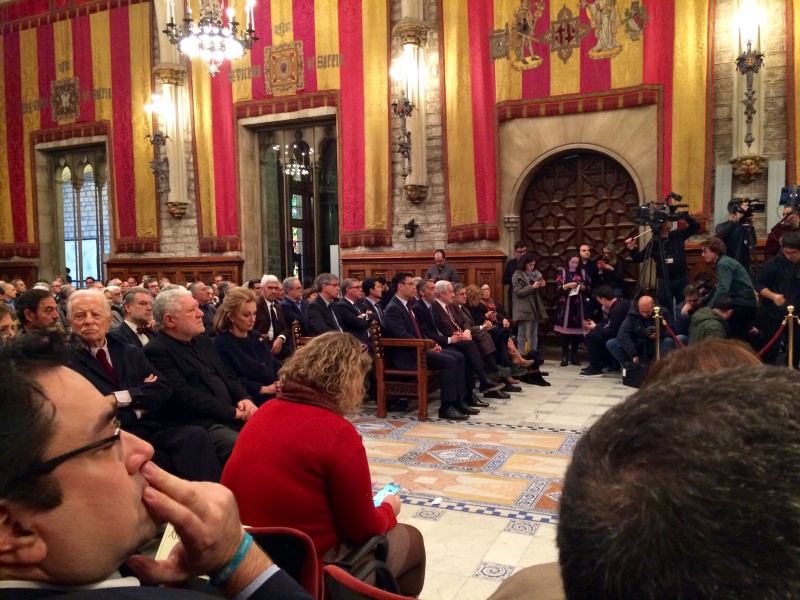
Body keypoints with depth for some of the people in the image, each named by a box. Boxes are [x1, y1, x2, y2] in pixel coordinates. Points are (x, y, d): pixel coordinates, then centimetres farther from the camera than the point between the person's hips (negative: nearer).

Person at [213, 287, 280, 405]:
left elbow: (275, 365, 16)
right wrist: (264, 389, -16)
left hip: (276, 394, 8)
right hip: (252, 401, -7)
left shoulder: (257, 337, 19)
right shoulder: (221, 344, -4)